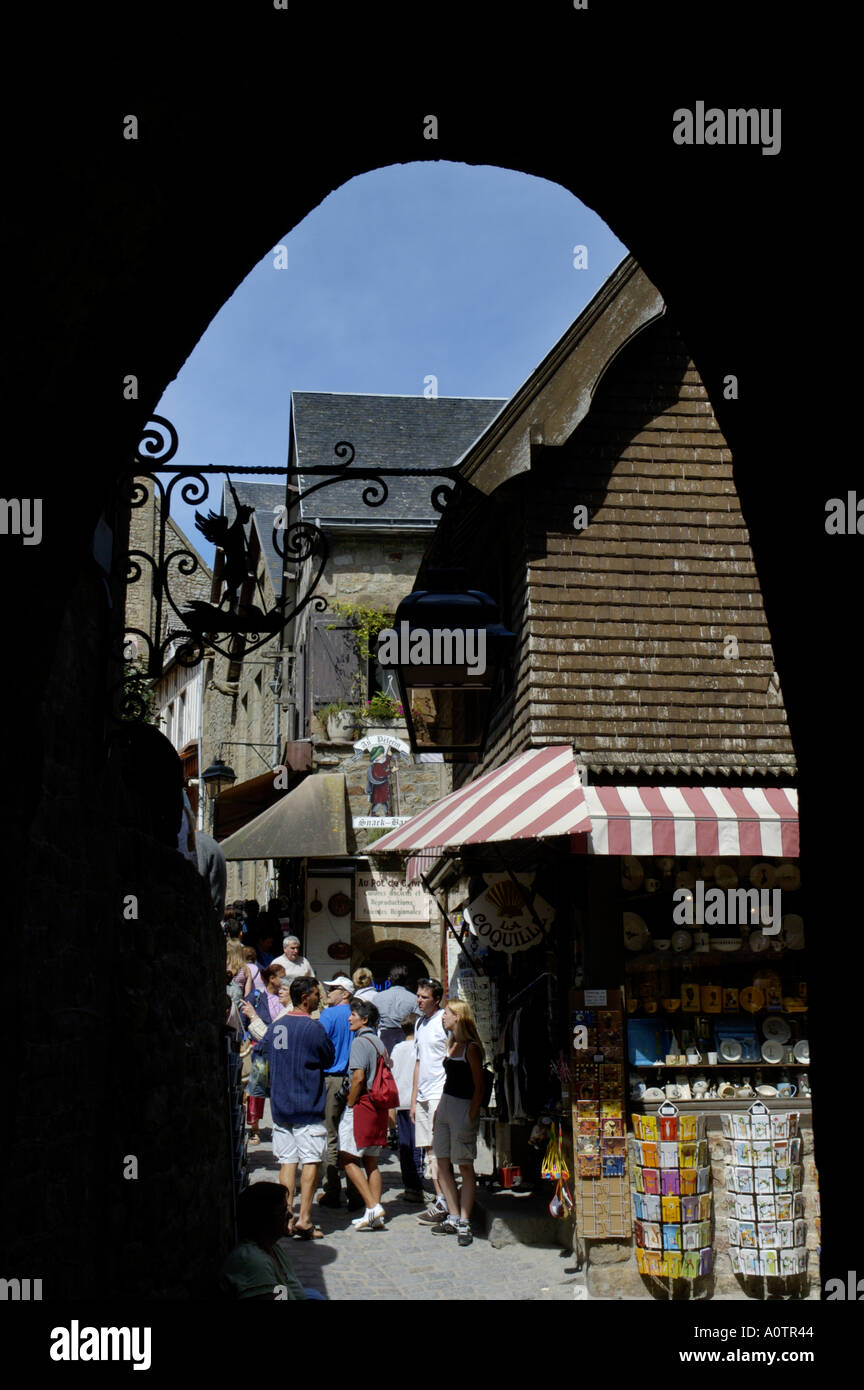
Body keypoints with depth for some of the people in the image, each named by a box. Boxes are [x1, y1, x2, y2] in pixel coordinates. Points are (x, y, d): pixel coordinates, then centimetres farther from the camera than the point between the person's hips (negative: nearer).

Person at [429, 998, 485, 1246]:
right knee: (443, 1164, 9)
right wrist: (439, 1108, 14)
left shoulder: (471, 1048, -12)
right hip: (445, 1105, 9)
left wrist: (471, 1117, -17)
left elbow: (479, 1086, -13)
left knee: (465, 1167, -2)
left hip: (463, 1107, -9)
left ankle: (464, 1222, 2)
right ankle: (453, 1218, 17)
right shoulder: (452, 1045, 13)